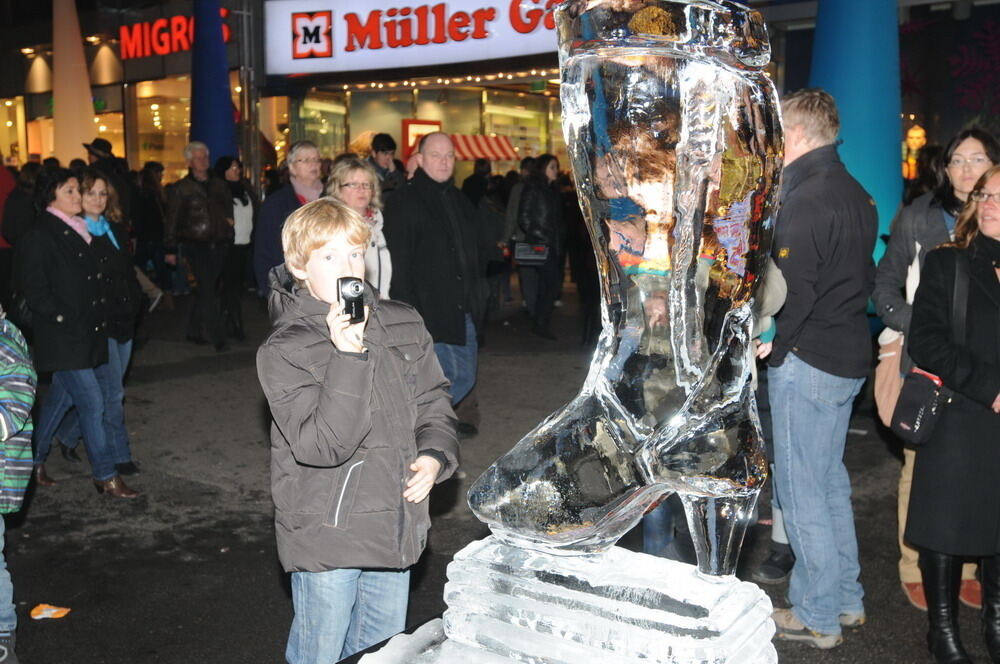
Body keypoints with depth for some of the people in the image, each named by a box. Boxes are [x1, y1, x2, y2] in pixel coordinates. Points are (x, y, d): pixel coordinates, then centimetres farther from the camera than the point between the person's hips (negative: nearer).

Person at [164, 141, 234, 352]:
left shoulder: (219, 185, 15)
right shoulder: (181, 188, 2)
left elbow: (229, 208, 29)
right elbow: (171, 220, 1)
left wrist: (229, 220, 10)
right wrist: (170, 249, -2)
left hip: (218, 245, 5)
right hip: (195, 245, -5)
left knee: (207, 290, 9)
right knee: (208, 291, -11)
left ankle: (194, 331, 23)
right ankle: (218, 337, -9)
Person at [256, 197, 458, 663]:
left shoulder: (403, 326, 1)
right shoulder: (284, 350, -13)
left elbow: (433, 404, 11)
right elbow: (321, 445, -23)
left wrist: (436, 456, -7)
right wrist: (348, 358, -31)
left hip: (395, 530, 4)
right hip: (325, 537, -4)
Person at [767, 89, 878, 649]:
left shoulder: (806, 198, -18)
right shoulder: (856, 194, 11)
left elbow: (792, 290, -23)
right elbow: (864, 276, 14)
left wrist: (769, 347, -11)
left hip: (807, 362, -9)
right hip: (850, 356, 9)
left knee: (801, 488, 2)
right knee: (830, 477, 19)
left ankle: (818, 616, 13)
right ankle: (847, 599, 30)